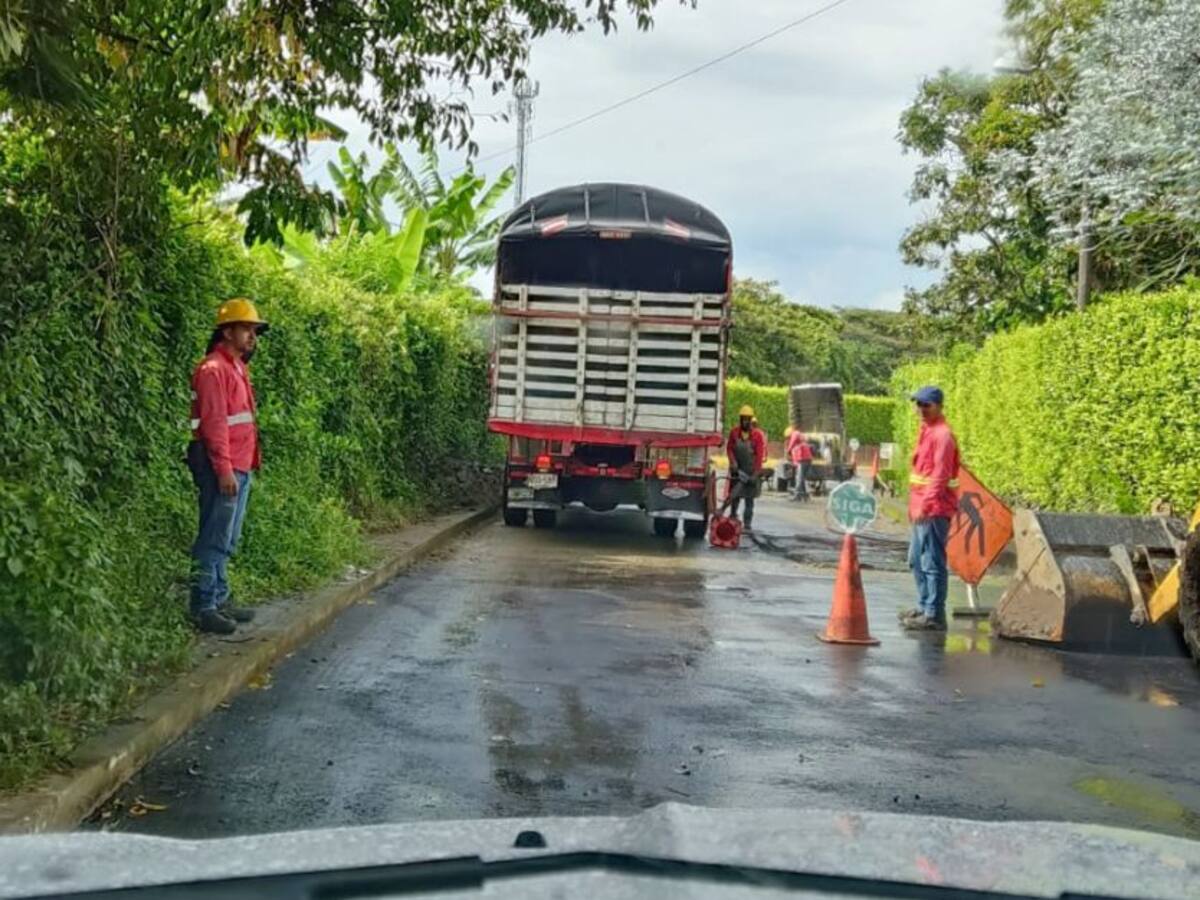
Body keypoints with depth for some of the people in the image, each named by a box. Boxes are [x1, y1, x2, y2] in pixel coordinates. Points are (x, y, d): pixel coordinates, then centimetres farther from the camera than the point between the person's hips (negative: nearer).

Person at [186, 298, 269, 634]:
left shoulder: (237, 368, 19)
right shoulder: (214, 369, -11)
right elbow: (213, 422, -17)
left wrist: (245, 464, 18)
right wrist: (224, 469, -21)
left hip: (240, 467, 10)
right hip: (223, 468, -10)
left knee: (227, 541, 14)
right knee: (214, 540, -7)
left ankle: (220, 599, 22)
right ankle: (203, 607, -3)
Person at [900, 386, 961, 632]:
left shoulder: (942, 435, -13)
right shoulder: (927, 431, 16)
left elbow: (940, 475, -20)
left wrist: (925, 505, -26)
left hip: (934, 510, -10)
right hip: (923, 508, 10)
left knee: (933, 563, -7)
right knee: (916, 560, 18)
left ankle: (934, 616, -4)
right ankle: (924, 607, 29)